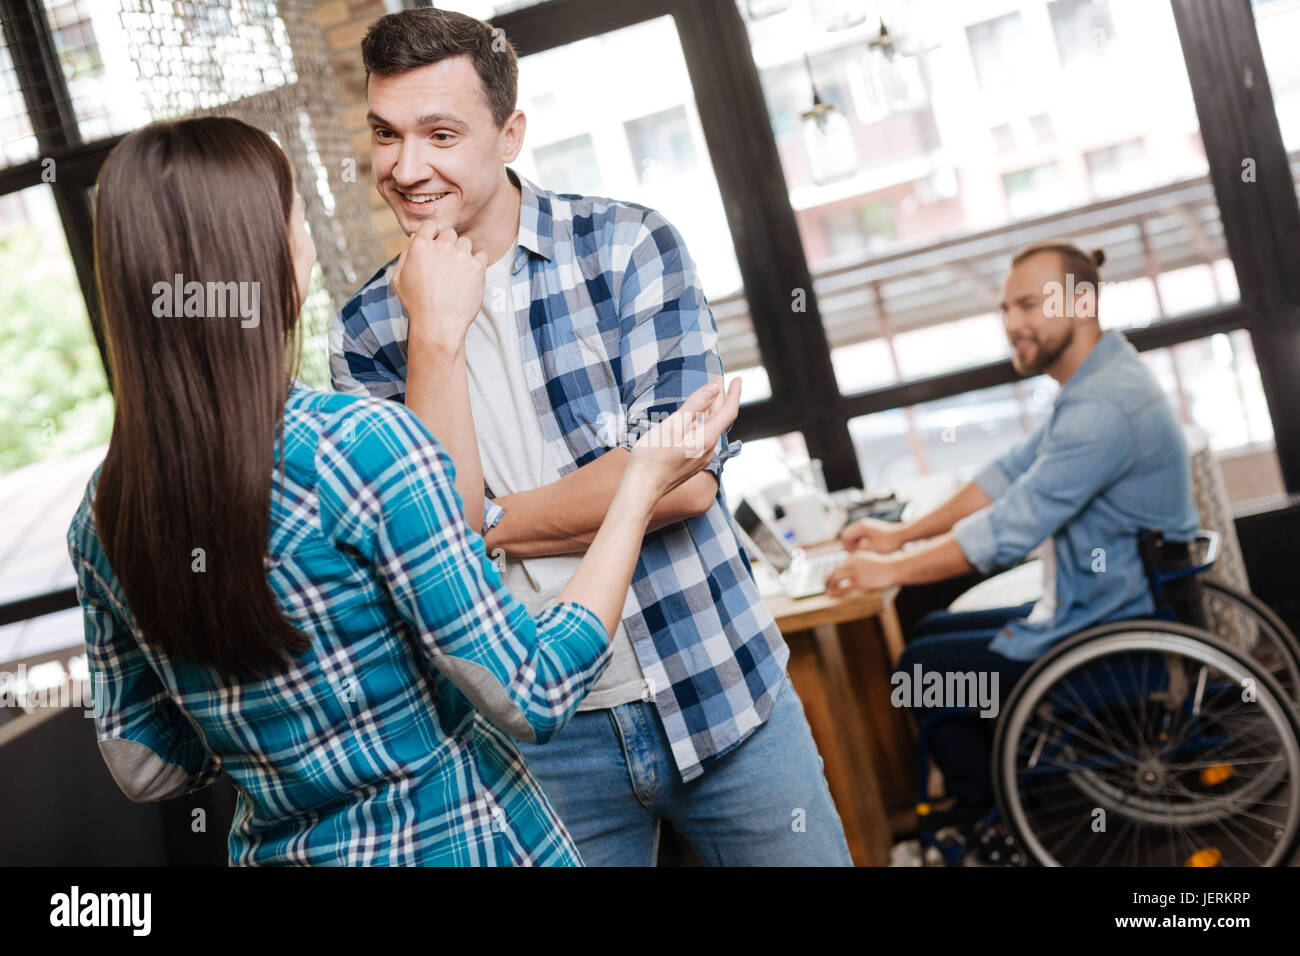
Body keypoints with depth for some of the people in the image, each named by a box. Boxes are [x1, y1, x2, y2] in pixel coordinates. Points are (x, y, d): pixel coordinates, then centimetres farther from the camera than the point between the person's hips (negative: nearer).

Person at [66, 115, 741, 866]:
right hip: (459, 839, -5)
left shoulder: (104, 514, -6)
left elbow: (144, 766, 4)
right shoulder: (365, 444, -24)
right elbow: (533, 698, -20)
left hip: (278, 847, 6)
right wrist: (645, 482, -11)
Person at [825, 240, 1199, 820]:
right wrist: (903, 533, 9)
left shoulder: (1103, 408, -27)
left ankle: (984, 822, 16)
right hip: (1099, 607, 10)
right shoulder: (1096, 382, 8)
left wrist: (891, 570, -17)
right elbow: (1010, 473, 13)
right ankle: (1009, 785, 27)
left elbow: (1006, 532, -27)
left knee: (919, 668, -3)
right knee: (932, 630, 17)